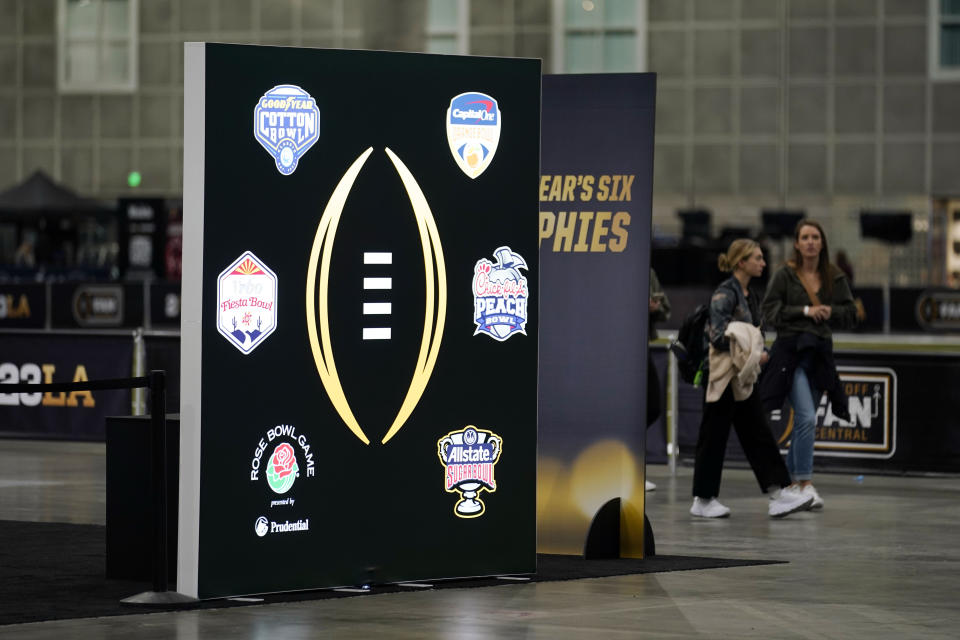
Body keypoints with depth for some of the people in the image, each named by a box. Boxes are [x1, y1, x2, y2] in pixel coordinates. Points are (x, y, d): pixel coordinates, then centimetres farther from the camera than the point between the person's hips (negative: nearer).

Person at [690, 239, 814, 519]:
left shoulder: (748, 294, 14)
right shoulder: (725, 293, -14)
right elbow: (718, 335, -20)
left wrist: (757, 354, 4)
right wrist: (752, 356, -20)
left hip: (742, 377, 9)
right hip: (723, 376, -9)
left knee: (758, 435, 4)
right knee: (714, 435, -1)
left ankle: (778, 494, 1)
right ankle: (703, 500, 7)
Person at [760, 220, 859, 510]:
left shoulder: (835, 277, 8)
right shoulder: (785, 275, -2)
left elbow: (851, 315, 11)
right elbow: (769, 311, -6)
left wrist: (830, 311, -9)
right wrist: (805, 311, -13)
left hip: (820, 352, 4)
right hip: (791, 350, -4)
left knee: (804, 421, 10)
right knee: (807, 418, -16)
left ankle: (790, 481, 22)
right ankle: (805, 484, -12)